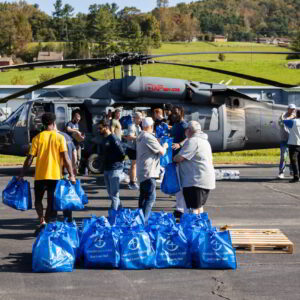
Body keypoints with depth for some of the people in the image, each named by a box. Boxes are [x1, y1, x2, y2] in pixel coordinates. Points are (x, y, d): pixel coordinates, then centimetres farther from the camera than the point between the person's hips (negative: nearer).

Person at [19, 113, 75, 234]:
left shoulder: (37, 138, -2)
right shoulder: (60, 138, -3)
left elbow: (30, 158, -4)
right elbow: (65, 158, -10)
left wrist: (22, 174, 4)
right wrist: (71, 175, -6)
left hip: (40, 175, 1)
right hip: (55, 175, -1)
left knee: (38, 200, 18)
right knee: (52, 202, 7)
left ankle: (42, 222, 3)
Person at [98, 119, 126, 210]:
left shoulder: (113, 138, -14)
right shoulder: (105, 139, 15)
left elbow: (122, 154, -18)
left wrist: (114, 161, -8)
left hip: (114, 169, -10)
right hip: (107, 169, 10)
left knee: (114, 194, -6)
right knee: (111, 194, 14)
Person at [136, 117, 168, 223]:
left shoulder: (140, 137, 13)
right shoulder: (149, 138, -16)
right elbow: (161, 152, -11)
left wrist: (157, 142, 23)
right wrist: (164, 146, 8)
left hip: (141, 172, 10)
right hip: (148, 172, -10)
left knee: (144, 196, 16)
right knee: (151, 196, -10)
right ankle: (144, 220, -16)